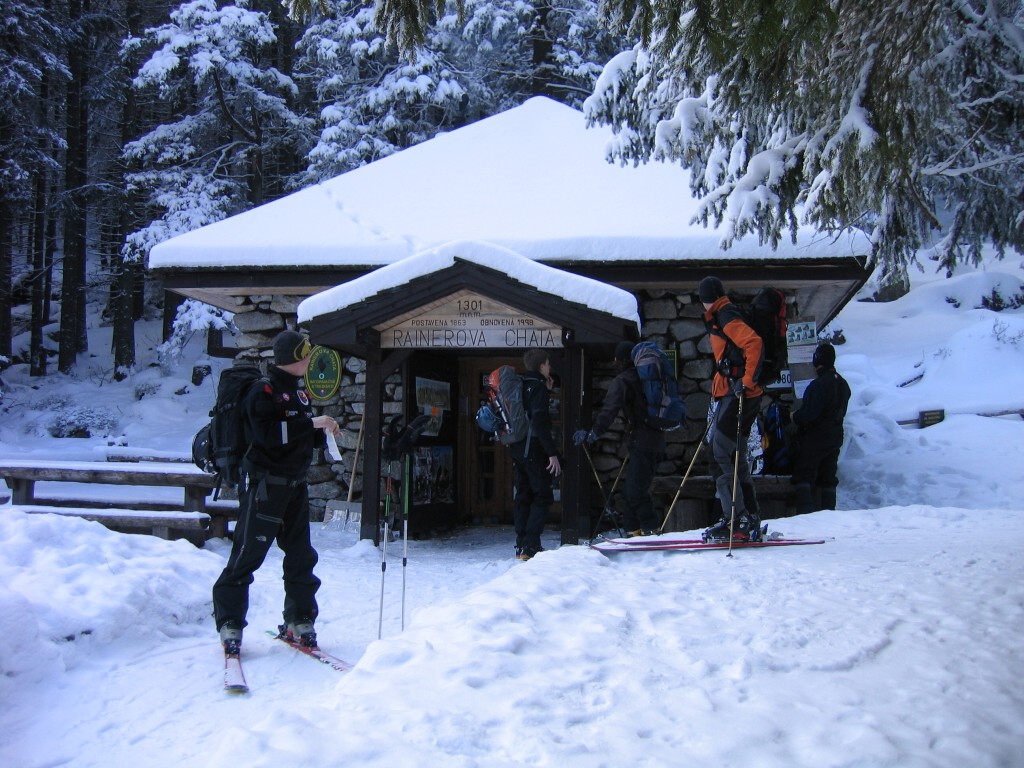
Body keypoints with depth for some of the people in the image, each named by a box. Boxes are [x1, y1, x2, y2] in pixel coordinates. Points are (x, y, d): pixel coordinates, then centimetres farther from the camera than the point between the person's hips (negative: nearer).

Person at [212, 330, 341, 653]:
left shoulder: (299, 390, 14)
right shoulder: (264, 391, -11)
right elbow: (267, 434, -26)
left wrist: (324, 432, 2)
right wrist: (311, 423, -24)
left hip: (295, 484, 8)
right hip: (265, 483, -8)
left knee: (301, 554, 10)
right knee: (248, 553, -5)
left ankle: (300, 619, 21)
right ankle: (229, 623, 4)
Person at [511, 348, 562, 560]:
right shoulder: (538, 387, -12)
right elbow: (540, 423, -20)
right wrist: (553, 453, -21)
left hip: (516, 448, 8)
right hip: (534, 449, -8)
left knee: (523, 496, 12)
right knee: (542, 497, -3)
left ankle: (521, 546, 14)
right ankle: (531, 546, -10)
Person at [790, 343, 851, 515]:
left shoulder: (819, 384, -20)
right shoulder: (843, 384, 9)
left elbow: (809, 412, -23)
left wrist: (795, 417, -4)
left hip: (815, 437, -8)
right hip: (835, 436, 8)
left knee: (803, 475, -4)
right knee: (828, 477, 13)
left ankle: (805, 511, -15)